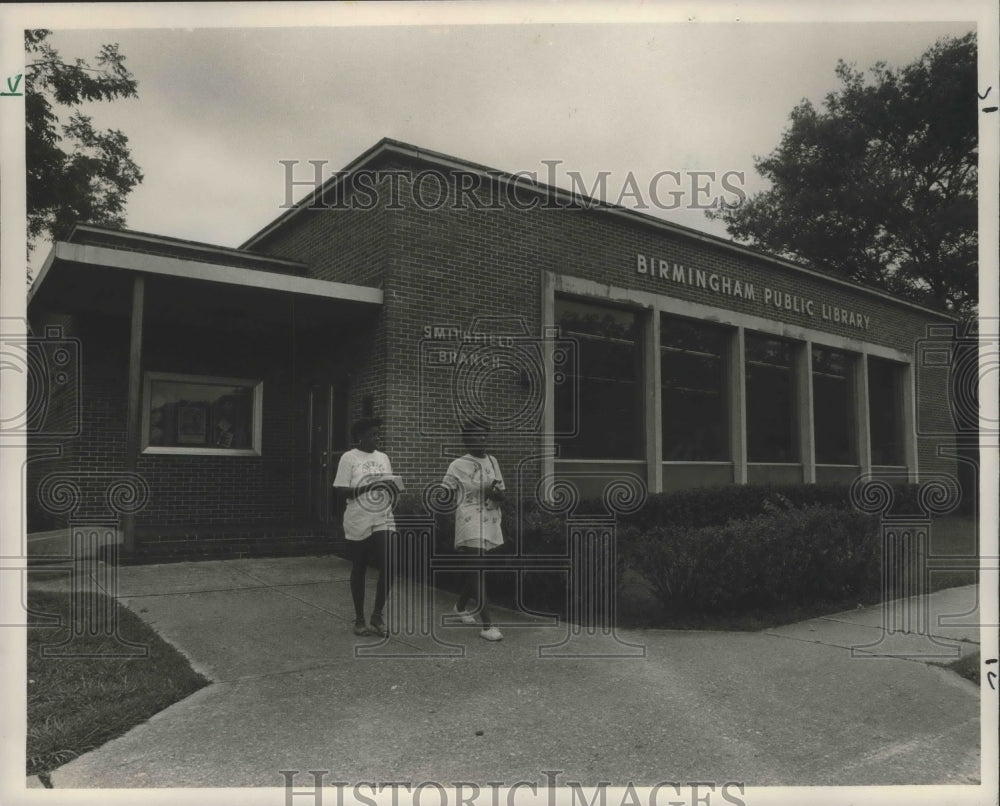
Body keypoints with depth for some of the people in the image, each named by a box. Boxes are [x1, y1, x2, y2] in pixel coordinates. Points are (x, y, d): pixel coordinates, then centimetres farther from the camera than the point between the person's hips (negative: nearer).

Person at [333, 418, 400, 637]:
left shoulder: (383, 458, 12)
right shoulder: (349, 458, -3)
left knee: (387, 568, -8)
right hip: (357, 523, -3)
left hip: (383, 521, 3)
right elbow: (341, 490, -9)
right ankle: (359, 619, 21)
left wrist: (392, 494, -5)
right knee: (358, 570, 8)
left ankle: (377, 615, 10)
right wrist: (367, 487, -21)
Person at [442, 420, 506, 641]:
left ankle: (460, 605, 42)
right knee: (479, 573, -11)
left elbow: (502, 494, 12)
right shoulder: (458, 466, -4)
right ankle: (487, 625, -9)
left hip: (491, 523, 6)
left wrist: (497, 493, -9)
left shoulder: (492, 461, 10)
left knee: (475, 570, 17)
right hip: (470, 523, -6)